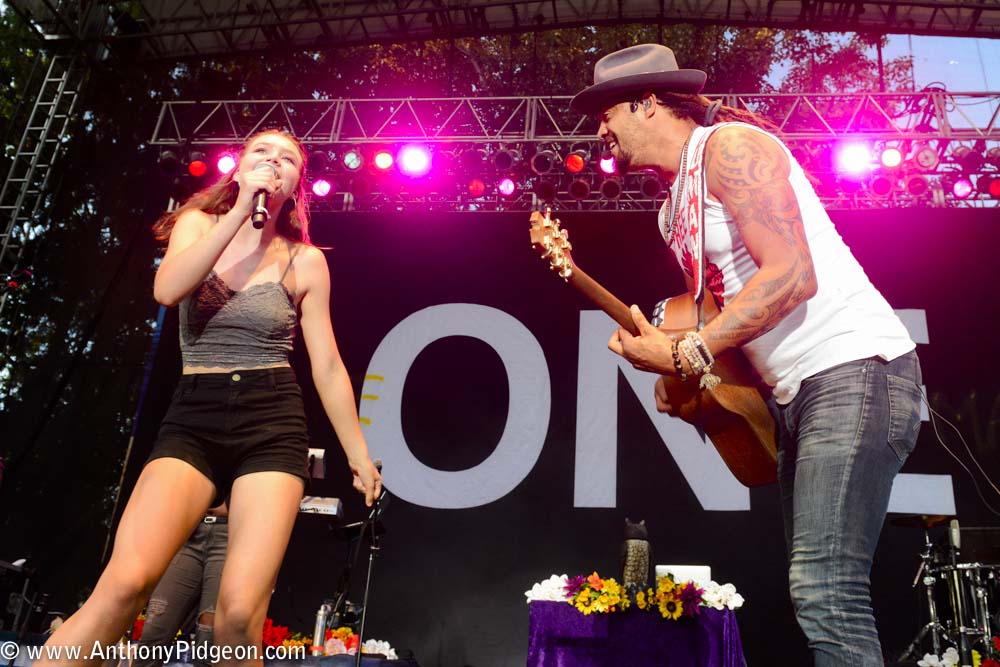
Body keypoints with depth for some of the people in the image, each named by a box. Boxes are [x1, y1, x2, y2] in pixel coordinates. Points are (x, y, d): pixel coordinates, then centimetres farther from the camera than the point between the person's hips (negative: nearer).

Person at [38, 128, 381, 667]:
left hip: (273, 425, -1)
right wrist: (241, 209, -14)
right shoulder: (199, 225, 9)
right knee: (126, 582, -23)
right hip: (193, 421, 1)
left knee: (240, 614, -15)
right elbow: (167, 290, -13)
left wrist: (358, 453, 10)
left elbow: (328, 367, 8)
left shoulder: (304, 261, 6)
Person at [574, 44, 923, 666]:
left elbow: (791, 274, -21)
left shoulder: (729, 144, -9)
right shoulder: (675, 204, 20)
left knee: (825, 595, -19)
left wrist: (686, 354, -20)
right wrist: (677, 372, 5)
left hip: (855, 367, -10)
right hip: (796, 391, 10)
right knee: (813, 592, 8)